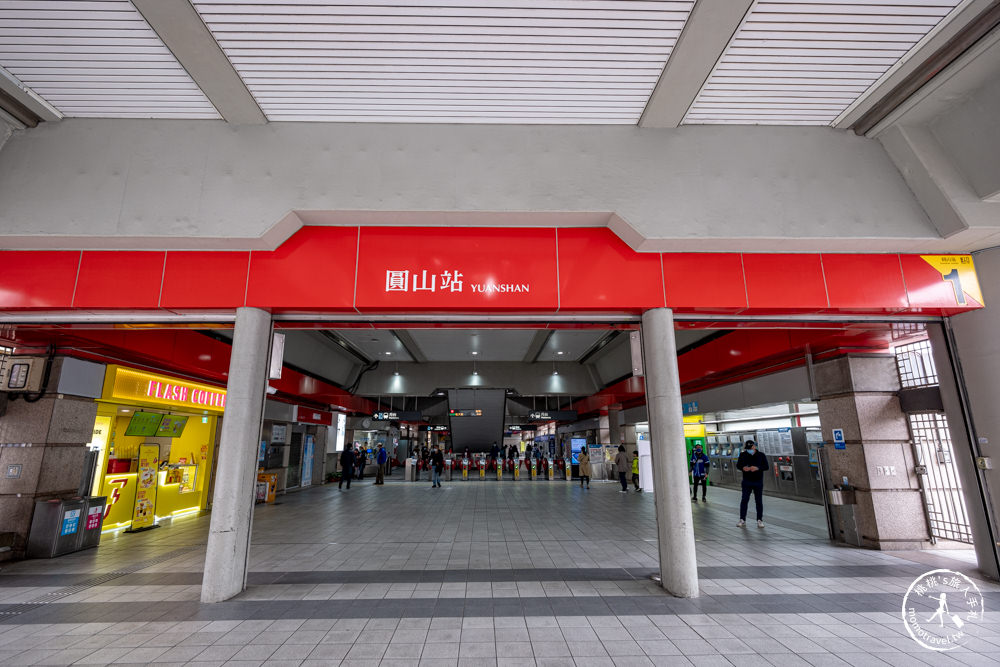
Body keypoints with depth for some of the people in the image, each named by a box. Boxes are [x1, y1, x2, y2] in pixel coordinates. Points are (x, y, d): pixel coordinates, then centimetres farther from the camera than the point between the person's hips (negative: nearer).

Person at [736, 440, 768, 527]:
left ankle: (760, 520, 20)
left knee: (759, 501, 7)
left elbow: (766, 466, -7)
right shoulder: (743, 455, -1)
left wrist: (757, 468, -24)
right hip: (747, 481, 0)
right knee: (744, 500, 0)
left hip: (758, 482, 0)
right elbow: (738, 465, 1)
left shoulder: (761, 455, -3)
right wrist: (743, 468, -21)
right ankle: (742, 520, 8)